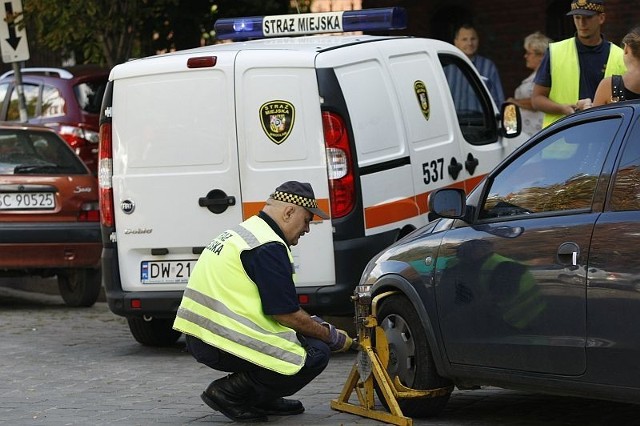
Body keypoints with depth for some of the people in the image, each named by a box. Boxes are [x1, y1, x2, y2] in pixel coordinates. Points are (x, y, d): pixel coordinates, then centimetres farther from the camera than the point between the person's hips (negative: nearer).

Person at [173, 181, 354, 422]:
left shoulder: (245, 232, 18)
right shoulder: (268, 247, -14)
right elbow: (285, 314, -13)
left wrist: (316, 325, 18)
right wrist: (331, 337, 2)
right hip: (222, 343, -10)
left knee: (312, 324, 18)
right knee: (316, 354, -9)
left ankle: (262, 400, 17)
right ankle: (229, 393, -6)